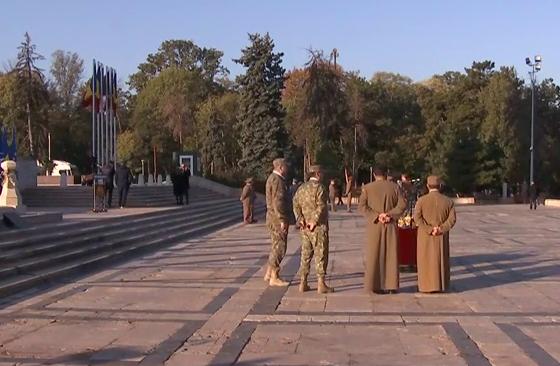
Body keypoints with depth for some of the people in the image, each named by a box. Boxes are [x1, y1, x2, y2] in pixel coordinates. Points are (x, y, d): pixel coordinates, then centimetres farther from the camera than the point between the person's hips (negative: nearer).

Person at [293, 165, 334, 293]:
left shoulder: (301, 188, 11)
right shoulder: (319, 188, -11)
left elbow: (296, 205, 4)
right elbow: (321, 207, -21)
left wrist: (300, 220, -3)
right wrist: (314, 222, -16)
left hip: (305, 228, 7)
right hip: (319, 227, -7)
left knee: (305, 254, 12)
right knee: (321, 255, -1)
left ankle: (303, 283, 13)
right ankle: (321, 284, -1)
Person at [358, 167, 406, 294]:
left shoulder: (367, 188, 0)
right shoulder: (394, 186, 3)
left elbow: (362, 206, -9)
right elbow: (402, 204, -5)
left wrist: (376, 216, -11)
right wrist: (390, 215, -10)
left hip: (375, 226, -1)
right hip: (391, 225, 1)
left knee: (374, 255, 5)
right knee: (391, 255, 6)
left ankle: (374, 285, 4)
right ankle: (391, 285, 7)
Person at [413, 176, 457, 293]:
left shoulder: (421, 200, -8)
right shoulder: (447, 201, -2)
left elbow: (417, 217, -17)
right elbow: (452, 219, -9)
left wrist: (429, 230, -16)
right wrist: (441, 229, -12)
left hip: (425, 237, -2)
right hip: (441, 238, 2)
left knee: (426, 261, 5)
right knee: (440, 260, 11)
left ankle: (427, 286, 4)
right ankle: (441, 285, 13)